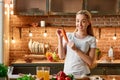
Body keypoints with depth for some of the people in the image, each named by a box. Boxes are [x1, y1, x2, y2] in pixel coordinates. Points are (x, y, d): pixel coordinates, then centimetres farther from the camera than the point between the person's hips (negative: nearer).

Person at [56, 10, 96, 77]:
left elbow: (90, 62, -9)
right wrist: (60, 38, -8)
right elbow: (62, 56, -1)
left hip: (83, 74, -2)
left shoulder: (91, 39, -2)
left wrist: (76, 50, -18)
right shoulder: (68, 36, 4)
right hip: (67, 73, 2)